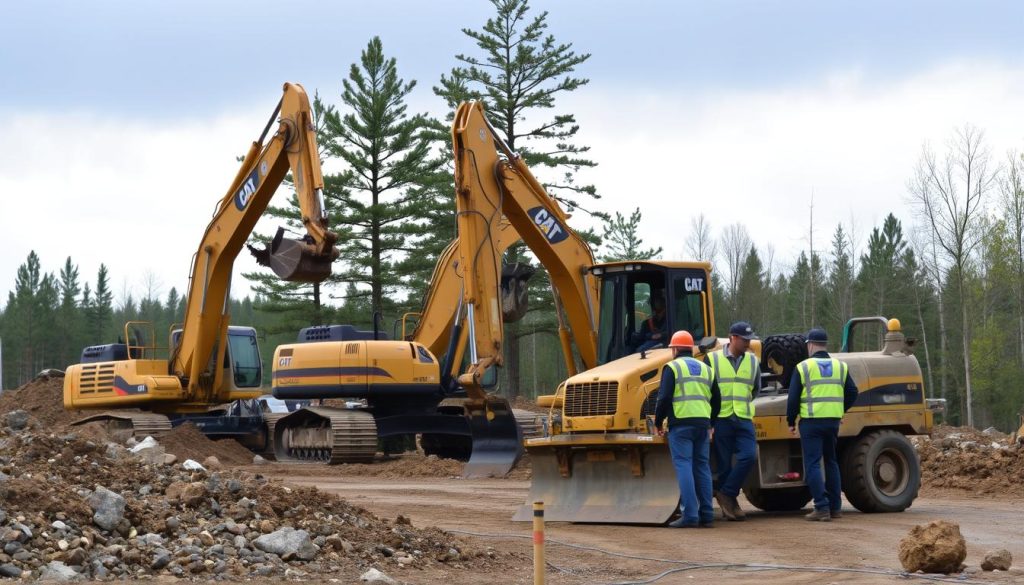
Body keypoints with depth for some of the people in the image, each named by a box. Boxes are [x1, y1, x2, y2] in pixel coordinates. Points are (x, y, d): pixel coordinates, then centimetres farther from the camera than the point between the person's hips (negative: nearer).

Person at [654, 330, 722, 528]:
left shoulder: (672, 368, -1)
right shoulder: (705, 369, 17)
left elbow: (664, 398, -9)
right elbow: (716, 399, 19)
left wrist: (658, 423, 2)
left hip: (680, 424, -6)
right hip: (702, 424, 6)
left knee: (684, 467, -6)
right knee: (702, 468, 11)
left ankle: (689, 515, -13)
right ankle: (707, 515, 10)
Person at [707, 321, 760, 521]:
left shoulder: (752, 361, 11)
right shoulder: (713, 359, 0)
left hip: (743, 419, 3)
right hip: (720, 420, -3)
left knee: (749, 456, -15)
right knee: (724, 464, 0)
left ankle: (726, 494, -2)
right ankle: (728, 504, 10)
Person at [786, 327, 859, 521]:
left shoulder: (803, 367, -4)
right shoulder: (840, 366, 9)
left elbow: (793, 398, -5)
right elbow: (852, 394, 9)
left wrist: (791, 421, 4)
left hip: (811, 421, -5)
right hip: (833, 421, 5)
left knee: (813, 464, -3)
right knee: (831, 462, 18)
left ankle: (822, 508, -12)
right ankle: (835, 507, 18)